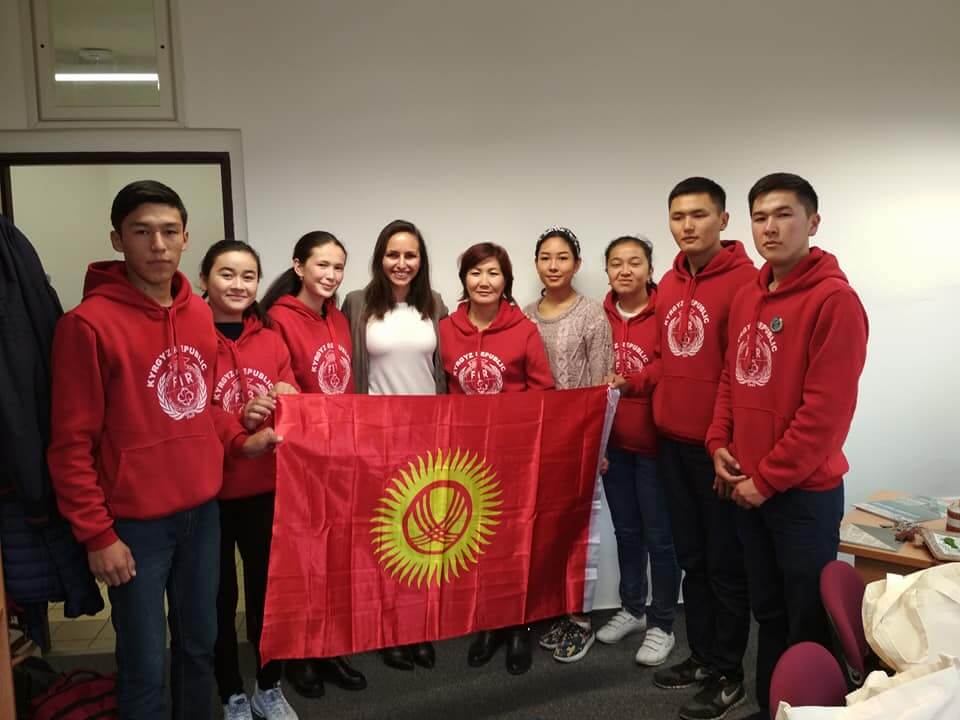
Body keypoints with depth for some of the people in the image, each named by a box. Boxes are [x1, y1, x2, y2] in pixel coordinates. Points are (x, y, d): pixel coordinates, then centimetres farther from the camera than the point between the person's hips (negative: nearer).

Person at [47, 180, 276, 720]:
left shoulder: (199, 314, 5)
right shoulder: (89, 323, -15)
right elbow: (72, 444, -13)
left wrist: (240, 442, 2)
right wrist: (97, 535, -13)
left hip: (203, 509, 6)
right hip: (136, 522, -6)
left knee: (200, 646, 19)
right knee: (146, 667, 8)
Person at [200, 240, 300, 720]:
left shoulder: (270, 340, 6)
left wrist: (286, 403, -11)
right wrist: (240, 420, -24)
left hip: (268, 488, 4)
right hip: (209, 492, -3)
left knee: (268, 589, 13)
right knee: (220, 595, 11)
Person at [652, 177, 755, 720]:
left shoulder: (745, 280, -12)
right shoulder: (669, 284, 9)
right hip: (674, 442, 7)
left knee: (726, 563, 7)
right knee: (692, 557, 17)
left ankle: (728, 674, 23)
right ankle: (702, 656, 33)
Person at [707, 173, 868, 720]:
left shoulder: (834, 299, -16)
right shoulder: (747, 298, 8)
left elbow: (828, 408, -20)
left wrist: (768, 478, -16)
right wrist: (720, 443, 2)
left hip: (805, 491, -7)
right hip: (750, 487, 7)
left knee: (807, 621, 8)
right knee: (768, 610, 20)